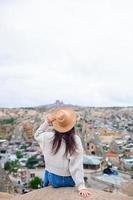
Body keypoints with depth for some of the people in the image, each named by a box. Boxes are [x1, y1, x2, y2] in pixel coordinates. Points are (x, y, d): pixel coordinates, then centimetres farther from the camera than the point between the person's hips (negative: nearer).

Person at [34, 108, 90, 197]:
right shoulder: (75, 140, -22)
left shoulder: (48, 137, -17)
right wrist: (81, 186, -22)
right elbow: (77, 165, -24)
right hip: (68, 180, -1)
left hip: (51, 177, 1)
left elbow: (37, 135, 8)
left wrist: (47, 122, -2)